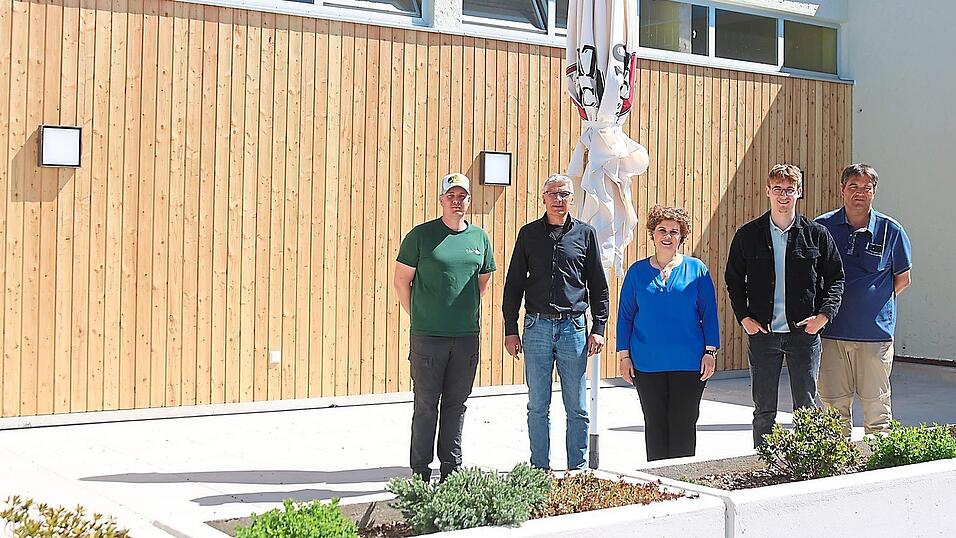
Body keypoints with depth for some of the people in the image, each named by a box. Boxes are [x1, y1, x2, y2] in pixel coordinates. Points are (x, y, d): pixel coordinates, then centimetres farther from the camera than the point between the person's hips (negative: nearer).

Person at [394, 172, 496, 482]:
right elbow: (401, 280, 2)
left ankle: (452, 470, 21)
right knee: (426, 404, 1)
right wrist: (418, 316, 4)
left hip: (467, 335, 4)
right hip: (427, 335, -4)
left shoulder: (479, 238, 9)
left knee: (456, 403, 11)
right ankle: (420, 473, 10)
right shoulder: (421, 235, -3)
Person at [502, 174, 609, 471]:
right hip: (537, 326, 1)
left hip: (573, 327, 0)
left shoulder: (585, 233, 6)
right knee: (537, 406, 6)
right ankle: (539, 469, 15)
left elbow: (598, 285, 9)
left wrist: (598, 328, 2)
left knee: (576, 407, 5)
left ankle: (577, 469, 15)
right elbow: (513, 284, 9)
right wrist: (510, 329, 3)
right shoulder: (529, 233, 7)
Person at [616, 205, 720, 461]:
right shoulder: (637, 271, 6)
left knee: (684, 424, 3)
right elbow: (625, 315, 8)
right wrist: (624, 355, 2)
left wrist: (710, 352, -4)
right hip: (647, 363, 1)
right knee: (654, 423, 8)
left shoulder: (696, 269, 3)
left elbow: (709, 313, 3)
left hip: (688, 363, -1)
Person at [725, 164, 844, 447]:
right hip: (762, 332, 1)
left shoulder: (817, 234, 2)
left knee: (807, 408, 5)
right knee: (763, 410, 8)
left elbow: (836, 277, 7)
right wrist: (744, 317, -1)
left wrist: (824, 315, -5)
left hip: (804, 331, -1)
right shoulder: (748, 235, 3)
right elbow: (733, 279, 10)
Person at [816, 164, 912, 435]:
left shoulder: (890, 230, 2)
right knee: (834, 405, 5)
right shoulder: (822, 227, 3)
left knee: (876, 407, 5)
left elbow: (902, 279, 12)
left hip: (876, 332, -1)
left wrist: (876, 301, 4)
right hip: (831, 331, 1)